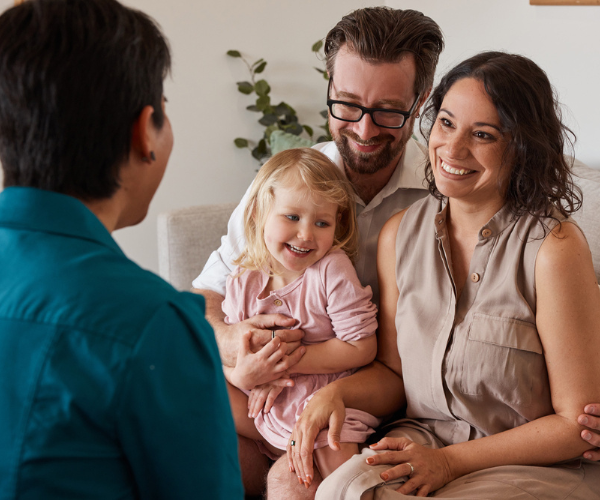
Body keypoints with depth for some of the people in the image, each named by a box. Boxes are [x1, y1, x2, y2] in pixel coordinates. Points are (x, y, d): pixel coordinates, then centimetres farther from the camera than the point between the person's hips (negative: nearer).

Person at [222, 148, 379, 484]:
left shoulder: (332, 269, -14)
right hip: (269, 408, 5)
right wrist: (244, 376, -21)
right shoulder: (243, 283, -2)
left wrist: (287, 359, -20)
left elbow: (362, 348, -17)